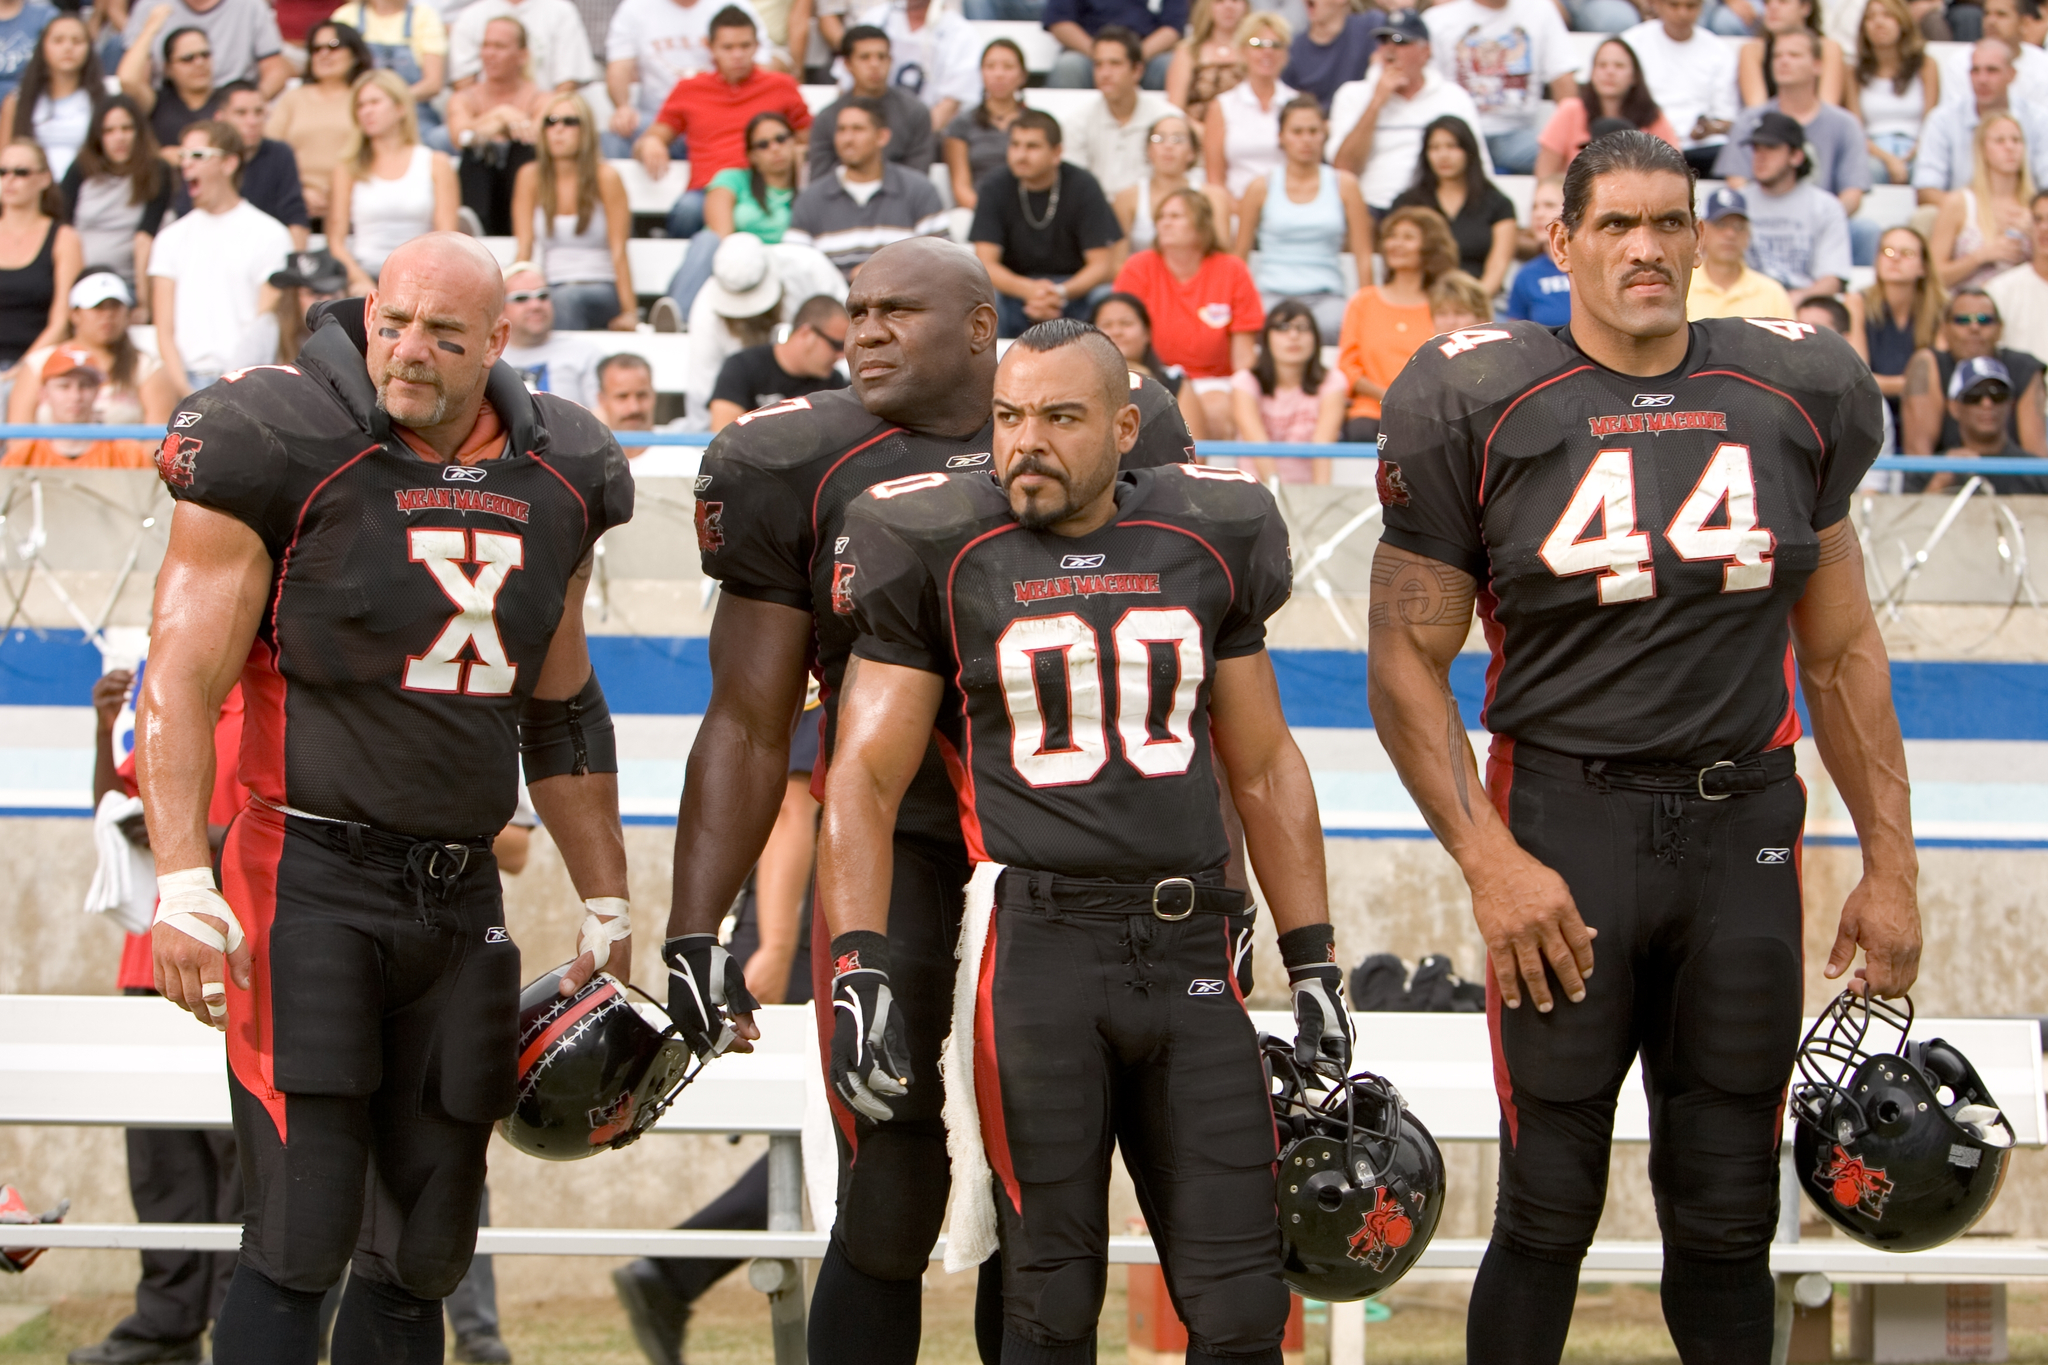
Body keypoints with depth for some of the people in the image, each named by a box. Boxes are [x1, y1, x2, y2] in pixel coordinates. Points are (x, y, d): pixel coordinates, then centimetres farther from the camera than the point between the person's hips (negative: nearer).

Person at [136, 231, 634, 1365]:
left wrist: (605, 905, 21)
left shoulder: (553, 482, 9)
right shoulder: (285, 449, -8)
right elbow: (180, 683, -8)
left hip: (461, 892, 6)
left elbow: (563, 716, 21)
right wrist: (183, 885, -16)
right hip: (309, 877, -6)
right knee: (303, 1239, -11)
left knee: (426, 1249, 7)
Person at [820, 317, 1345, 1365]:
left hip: (1188, 952, 3)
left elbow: (1264, 771, 19)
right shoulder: (942, 555, 3)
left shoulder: (1207, 546, 12)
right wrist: (858, 974, -7)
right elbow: (864, 781, 4)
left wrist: (1314, 968, 16)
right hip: (1034, 948, -3)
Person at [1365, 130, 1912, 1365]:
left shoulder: (1795, 400, 7)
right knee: (1550, 1208, 1)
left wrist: (1891, 867, 9)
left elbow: (1843, 651, 14)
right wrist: (1490, 862, -12)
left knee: (1728, 1218, 7)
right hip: (1566, 823, -3)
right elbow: (1407, 664, -2)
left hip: (1742, 827, 3)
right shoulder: (1485, 410, -3)